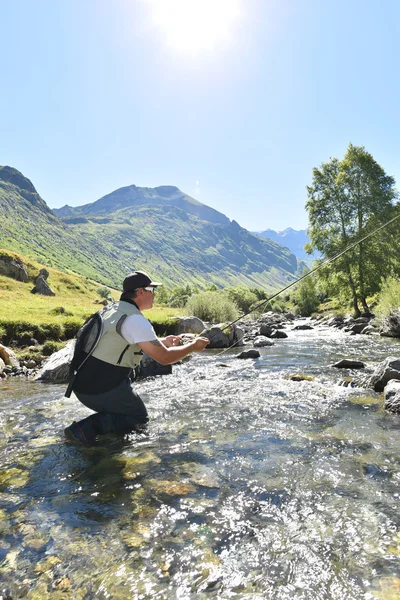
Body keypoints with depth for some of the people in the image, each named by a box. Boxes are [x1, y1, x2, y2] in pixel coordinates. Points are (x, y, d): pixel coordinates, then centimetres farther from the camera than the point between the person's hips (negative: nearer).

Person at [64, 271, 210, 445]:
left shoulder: (110, 309, 10)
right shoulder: (135, 319, -18)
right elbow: (164, 357, -16)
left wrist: (162, 342, 22)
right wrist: (193, 346, -1)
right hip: (103, 389, -9)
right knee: (139, 419, 9)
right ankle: (88, 427, -8)